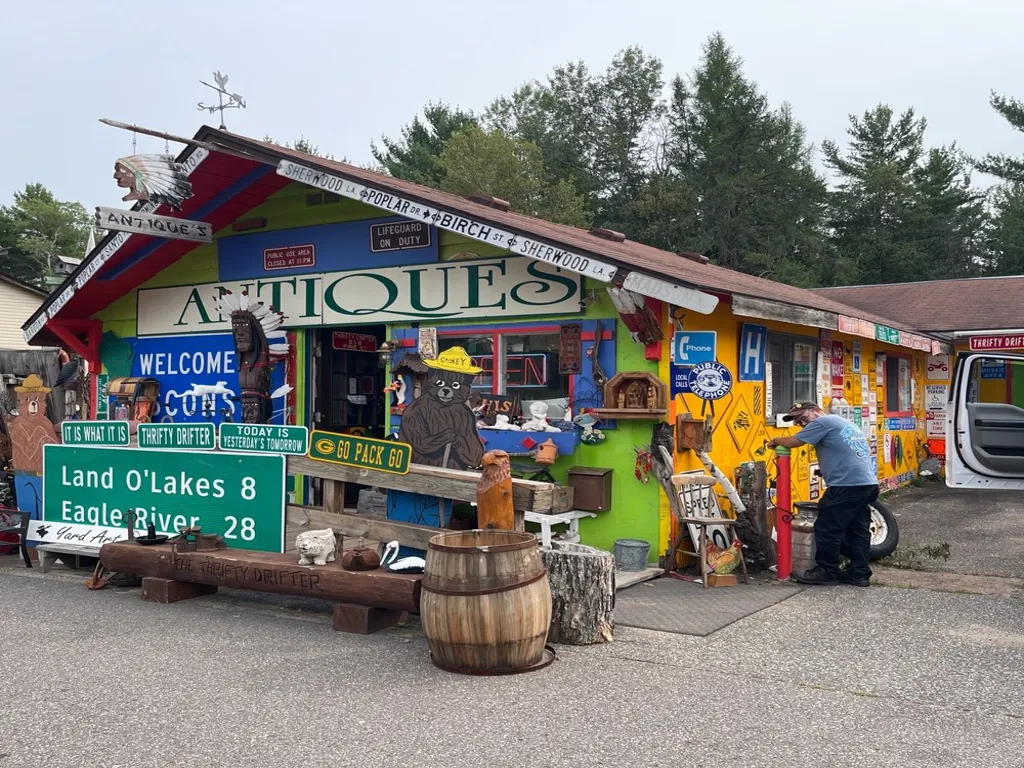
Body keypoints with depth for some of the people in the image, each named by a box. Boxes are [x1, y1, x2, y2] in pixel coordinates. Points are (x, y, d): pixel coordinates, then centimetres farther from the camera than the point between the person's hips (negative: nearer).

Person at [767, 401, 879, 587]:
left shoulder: (823, 422, -3)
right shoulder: (846, 424, 26)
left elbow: (793, 442, -3)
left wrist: (776, 441, 15)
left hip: (847, 485, -10)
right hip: (868, 484, 10)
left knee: (827, 529, -1)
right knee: (858, 531, 13)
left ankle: (827, 572, 5)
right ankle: (860, 573, 15)